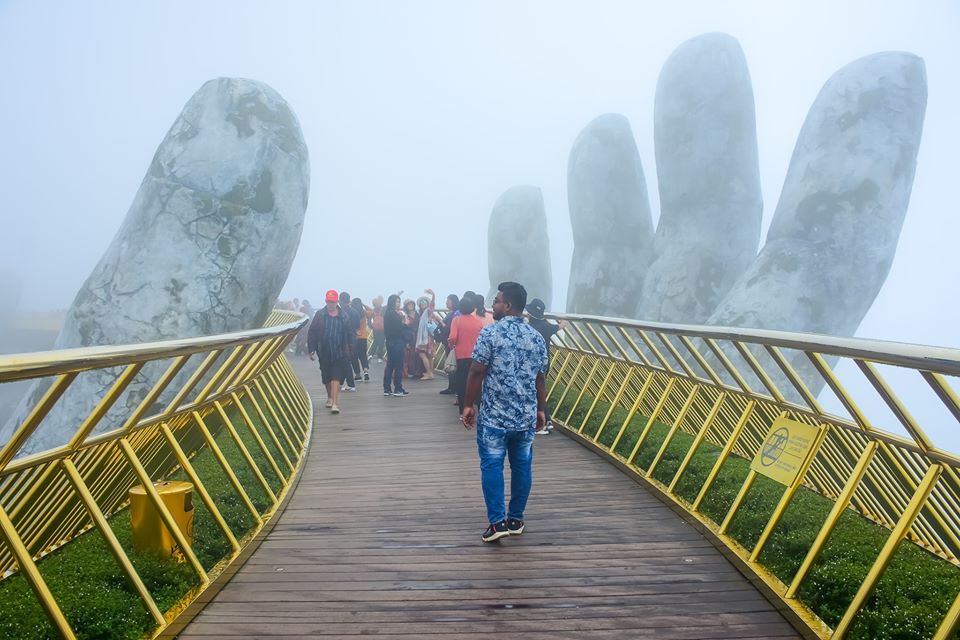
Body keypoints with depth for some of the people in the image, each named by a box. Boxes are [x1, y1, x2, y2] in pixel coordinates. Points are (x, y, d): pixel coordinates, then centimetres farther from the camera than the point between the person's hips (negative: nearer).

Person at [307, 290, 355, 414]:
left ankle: (334, 403, -12)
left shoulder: (344, 316, 0)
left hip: (339, 353, -2)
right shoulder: (319, 315, 0)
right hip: (324, 353, 2)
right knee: (326, 378, 16)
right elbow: (312, 333, 1)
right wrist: (312, 349, -5)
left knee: (336, 378, -10)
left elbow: (350, 334, 5)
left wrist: (348, 350, 1)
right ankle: (330, 397, 38)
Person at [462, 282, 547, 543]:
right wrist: (540, 409, 18)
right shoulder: (537, 337, 4)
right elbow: (540, 378, 8)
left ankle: (497, 522, 0)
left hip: (494, 415, -4)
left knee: (491, 466, 3)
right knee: (522, 466, 11)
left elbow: (476, 373, -11)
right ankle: (516, 519, 20)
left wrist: (469, 405, -1)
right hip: (526, 415, 4)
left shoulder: (490, 333, -10)